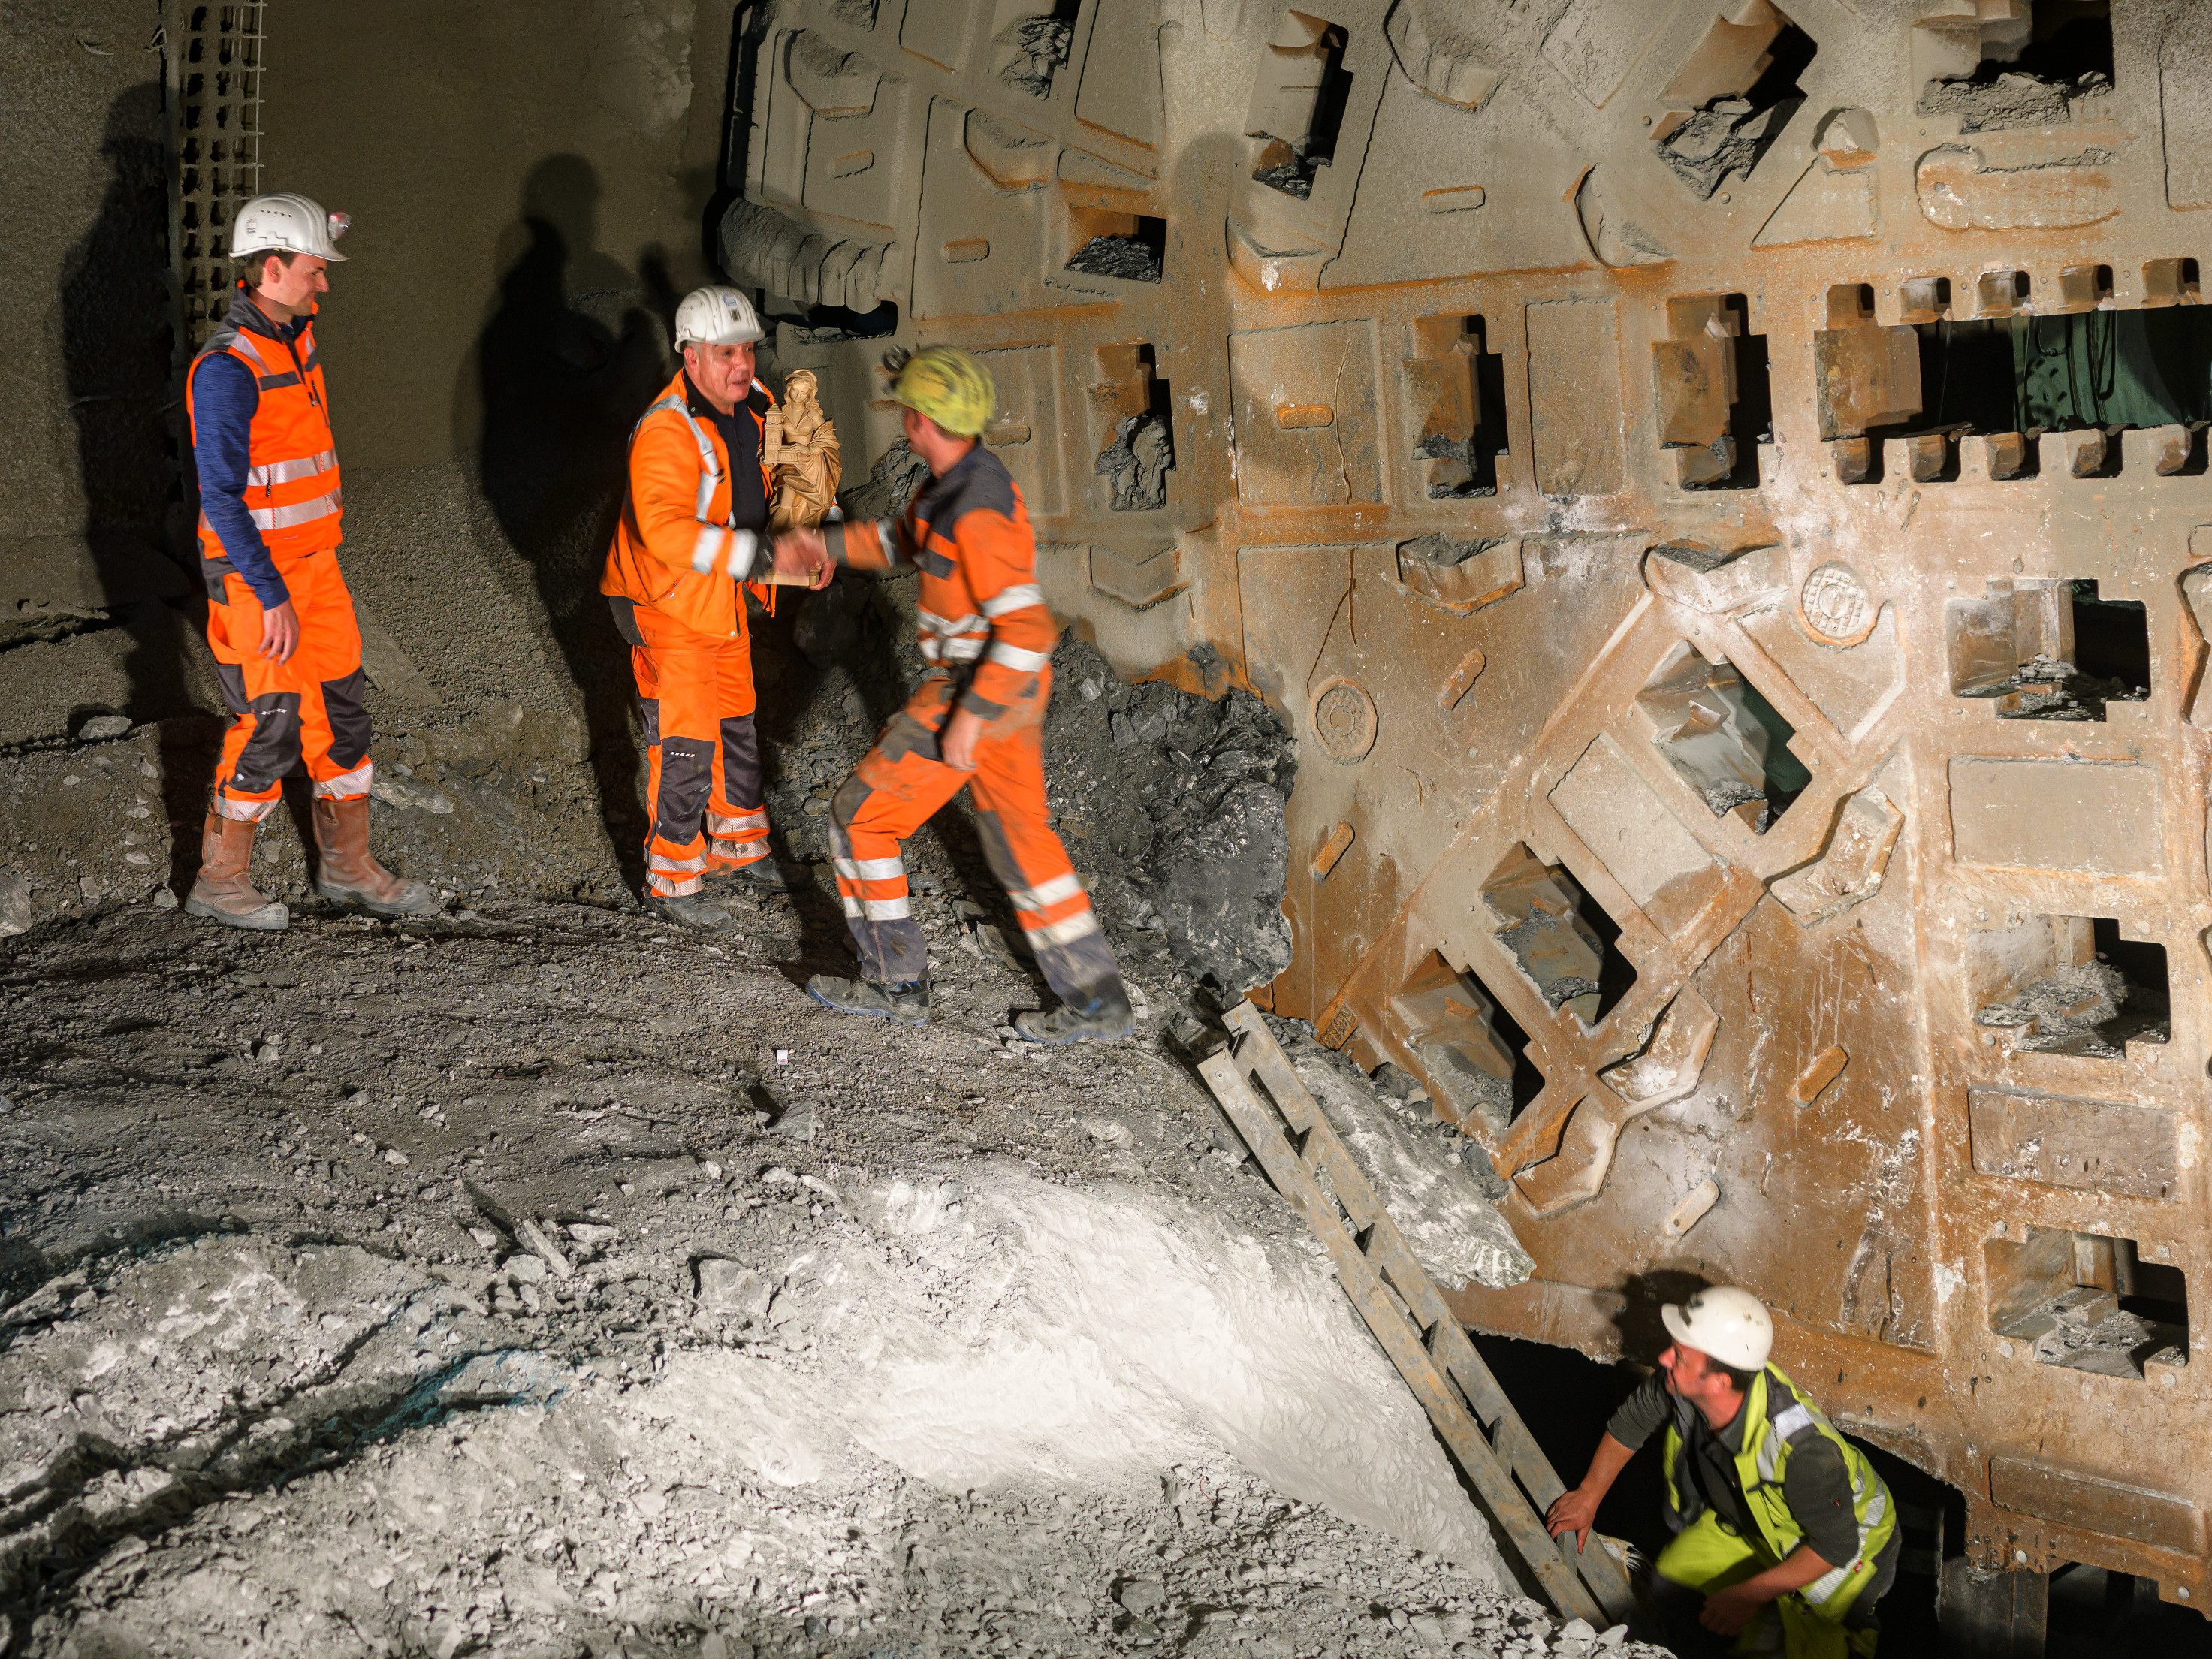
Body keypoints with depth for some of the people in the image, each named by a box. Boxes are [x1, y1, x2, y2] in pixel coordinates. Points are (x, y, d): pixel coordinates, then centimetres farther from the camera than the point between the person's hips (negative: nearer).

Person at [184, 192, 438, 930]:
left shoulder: (295, 337, 7)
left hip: (311, 564, 9)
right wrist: (273, 598, -24)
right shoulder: (228, 367, -21)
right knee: (271, 727, -2)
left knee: (341, 710, 12)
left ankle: (348, 866, 25)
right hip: (255, 576, -8)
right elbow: (222, 495, -24)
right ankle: (220, 880, 14)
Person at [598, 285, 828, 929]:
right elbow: (666, 529, -40)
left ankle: (738, 847, 38)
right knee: (685, 745, -5)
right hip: (665, 604, -8)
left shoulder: (754, 406, -3)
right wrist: (760, 555, -46)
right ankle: (672, 880, 9)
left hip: (722, 598, 9)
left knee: (737, 725, 20)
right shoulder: (666, 432, -28)